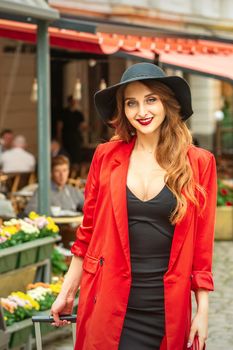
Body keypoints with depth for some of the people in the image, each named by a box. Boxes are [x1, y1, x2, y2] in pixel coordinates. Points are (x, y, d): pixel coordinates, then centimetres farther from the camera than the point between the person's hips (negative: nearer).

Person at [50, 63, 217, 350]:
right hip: (110, 307, 1)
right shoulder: (106, 156, 2)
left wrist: (202, 312, -1)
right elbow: (88, 232, 8)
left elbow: (202, 243, 1)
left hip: (168, 310, 0)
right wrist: (67, 292, 8)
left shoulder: (198, 162, -1)